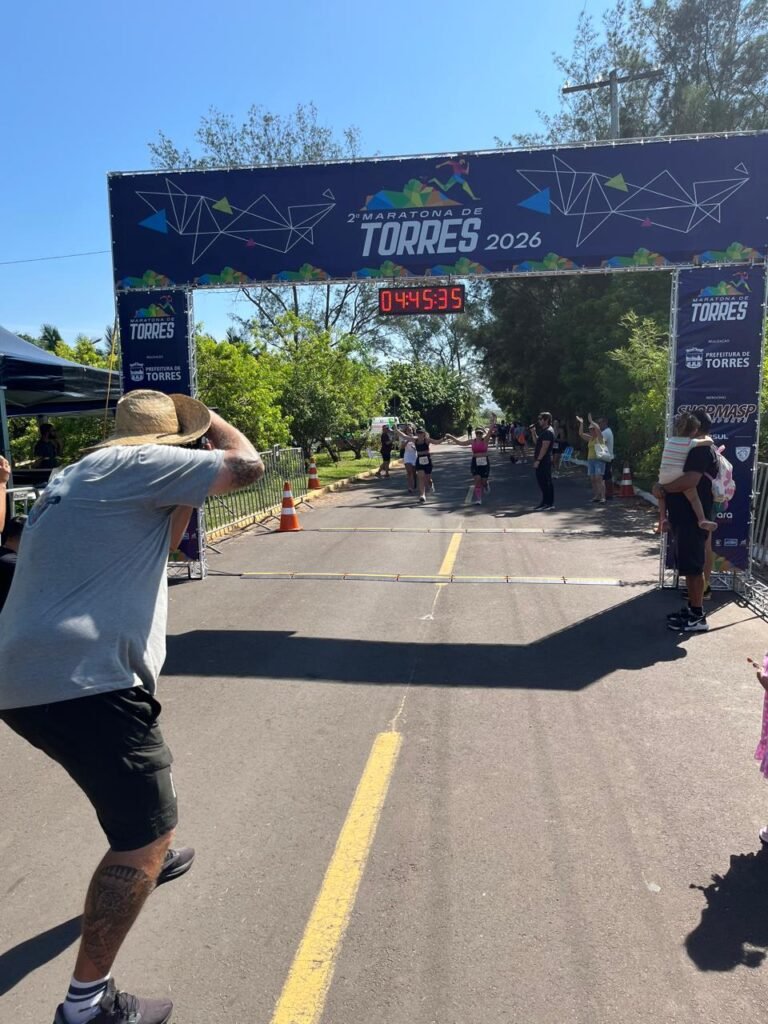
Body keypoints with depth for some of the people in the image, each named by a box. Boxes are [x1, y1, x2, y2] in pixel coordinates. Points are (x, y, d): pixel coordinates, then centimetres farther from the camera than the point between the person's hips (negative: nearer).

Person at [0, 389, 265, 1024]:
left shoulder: (80, 477, 23)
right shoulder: (132, 464, -7)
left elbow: (149, 547, 31)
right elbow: (246, 466, -11)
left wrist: (185, 500, 20)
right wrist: (207, 420, 8)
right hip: (83, 680, -11)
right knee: (150, 830, 0)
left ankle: (141, 859, 55)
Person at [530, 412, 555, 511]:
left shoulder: (548, 432, -15)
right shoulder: (544, 431, 18)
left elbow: (544, 447, -21)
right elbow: (536, 442, 22)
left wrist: (538, 460, -22)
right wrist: (533, 432, 11)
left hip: (543, 461, -10)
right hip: (543, 461, 10)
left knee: (544, 482, -7)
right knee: (546, 482, 13)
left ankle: (547, 504, -4)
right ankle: (549, 503, 18)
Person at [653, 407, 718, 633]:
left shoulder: (701, 449, -15)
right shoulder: (699, 449, 19)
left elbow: (690, 481, -30)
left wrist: (662, 488, -16)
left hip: (693, 518, -10)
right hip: (685, 517, 10)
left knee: (693, 567, -4)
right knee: (688, 566, 15)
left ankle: (698, 617, 2)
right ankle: (691, 609, 23)